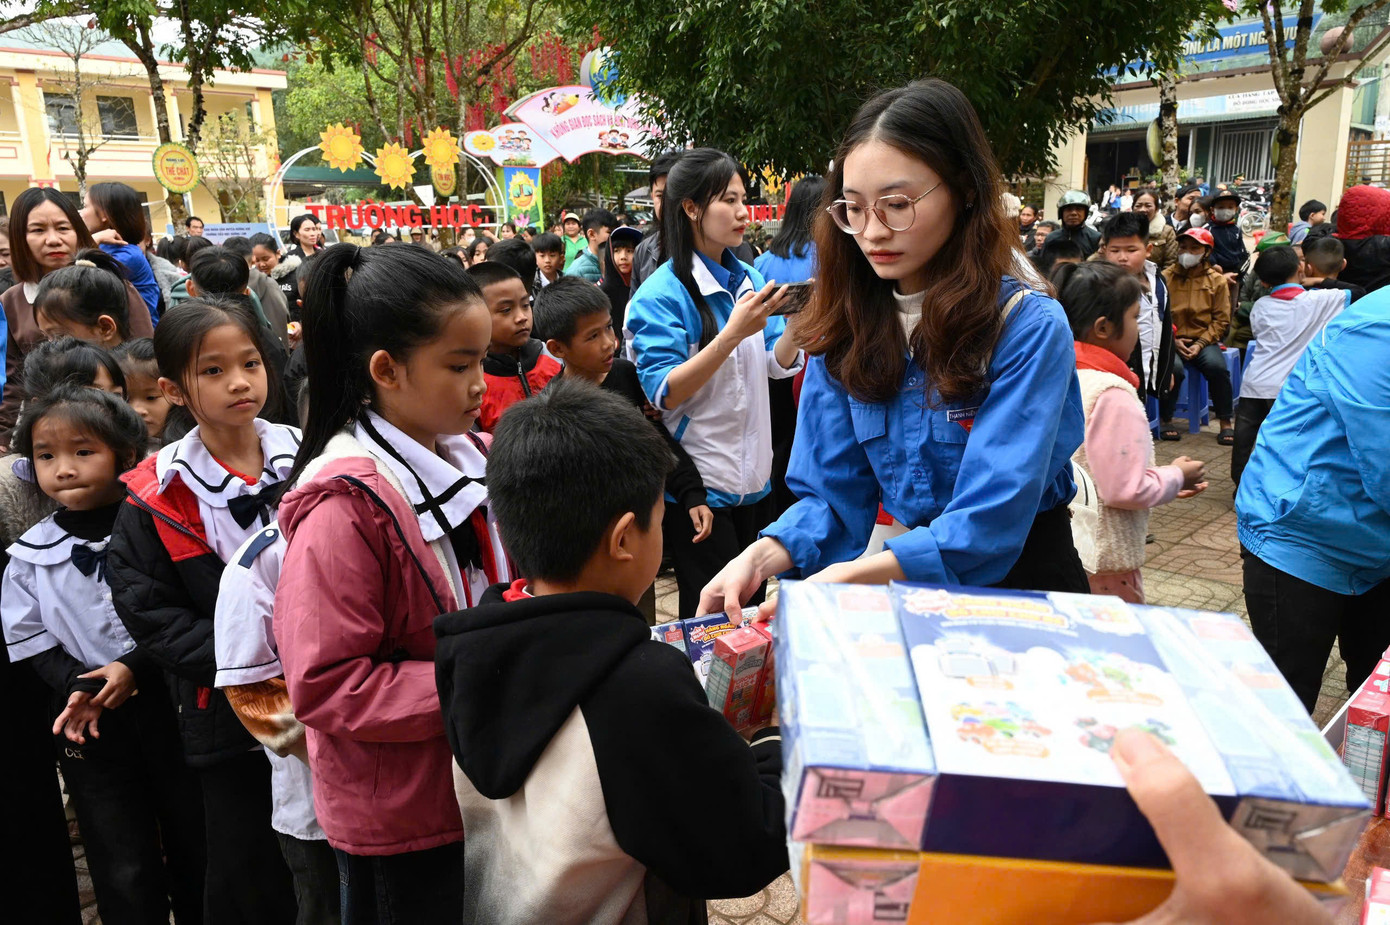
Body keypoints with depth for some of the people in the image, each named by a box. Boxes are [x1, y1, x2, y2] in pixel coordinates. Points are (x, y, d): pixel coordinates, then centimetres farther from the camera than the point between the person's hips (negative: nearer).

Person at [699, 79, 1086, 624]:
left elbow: (988, 522, -23)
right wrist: (759, 560, -20)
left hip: (1022, 580, -3)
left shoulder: (1029, 328, -15)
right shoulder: (846, 327, 0)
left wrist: (845, 577, -34)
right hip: (912, 587, 4)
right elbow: (833, 492, -1)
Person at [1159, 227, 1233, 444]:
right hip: (1173, 340, -1)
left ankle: (1225, 423, -10)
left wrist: (1200, 344, -9)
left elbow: (1221, 319, 4)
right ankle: (1166, 420, -10)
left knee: (1217, 367, -28)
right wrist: (1173, 341, -11)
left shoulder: (1217, 280, 6)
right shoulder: (1166, 277, 2)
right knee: (1172, 366, -32)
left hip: (1204, 339, 1)